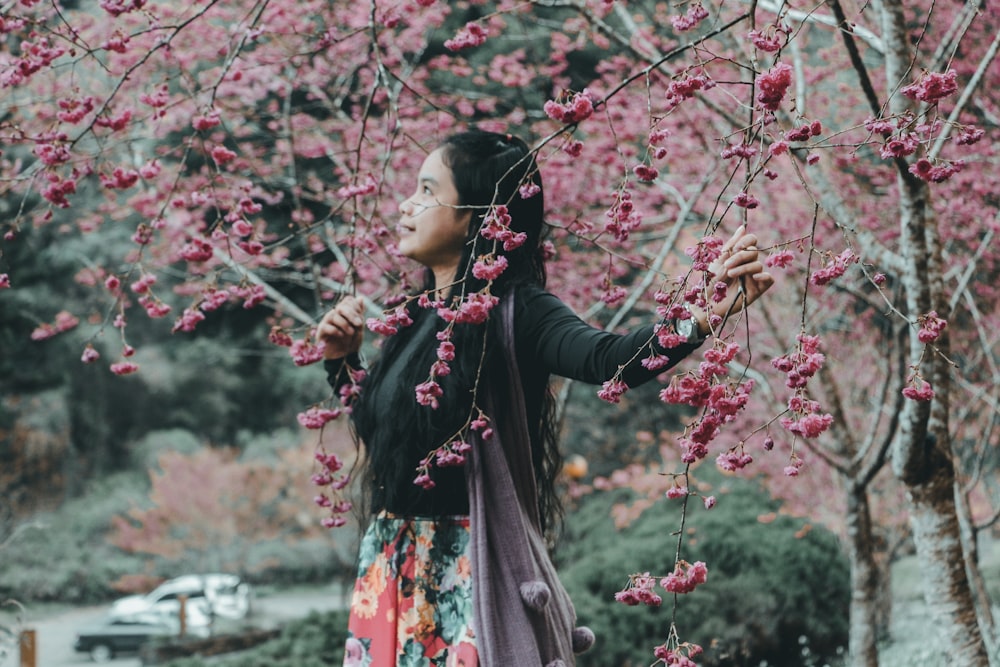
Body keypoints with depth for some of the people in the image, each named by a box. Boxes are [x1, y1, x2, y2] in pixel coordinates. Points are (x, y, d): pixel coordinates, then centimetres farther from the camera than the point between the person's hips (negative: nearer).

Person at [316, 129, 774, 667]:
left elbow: (606, 359, -31)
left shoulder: (515, 313, -11)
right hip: (389, 563, 7)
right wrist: (342, 359, 7)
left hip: (471, 565, -7)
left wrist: (703, 312, -45)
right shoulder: (415, 315, 9)